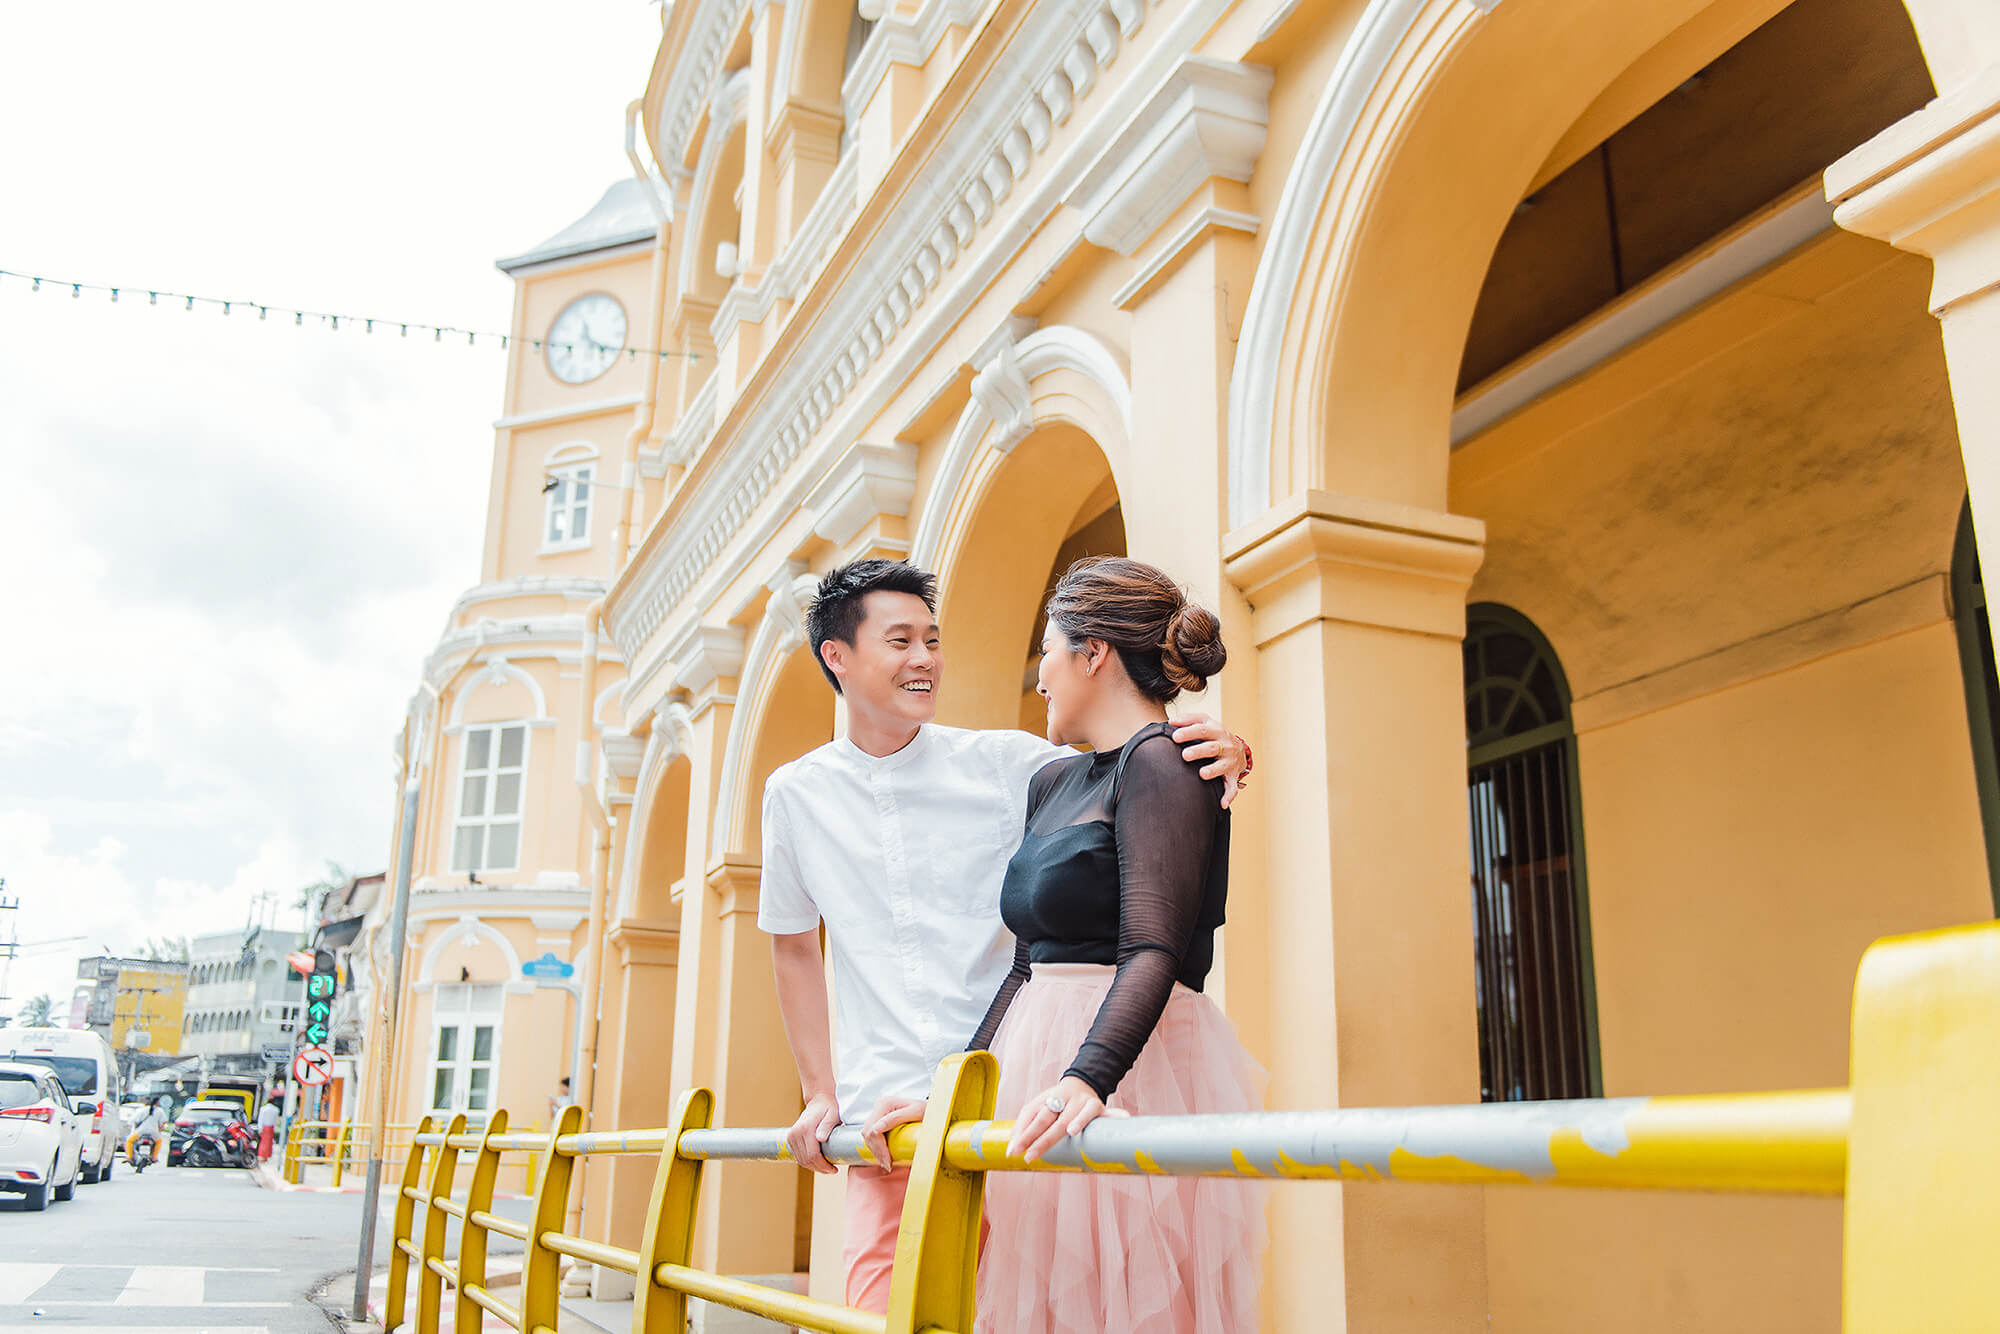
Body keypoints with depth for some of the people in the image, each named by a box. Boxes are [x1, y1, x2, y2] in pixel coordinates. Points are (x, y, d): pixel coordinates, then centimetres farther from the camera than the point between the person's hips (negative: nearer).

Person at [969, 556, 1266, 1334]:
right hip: (1037, 1057, 8)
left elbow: (1154, 951, -21)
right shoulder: (1053, 783, 17)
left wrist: (1086, 1079, -35)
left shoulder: (1161, 762, -9)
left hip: (1125, 1072, -8)